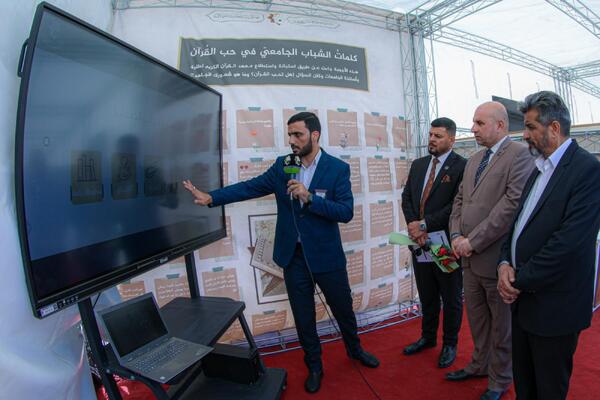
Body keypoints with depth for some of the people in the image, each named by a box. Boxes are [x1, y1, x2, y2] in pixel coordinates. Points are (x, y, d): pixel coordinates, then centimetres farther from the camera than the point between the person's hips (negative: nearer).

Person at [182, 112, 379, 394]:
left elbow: (347, 211, -17)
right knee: (303, 316, 15)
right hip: (293, 255, 2)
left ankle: (354, 349, 48)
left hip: (326, 256, -2)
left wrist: (309, 198, -28)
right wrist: (211, 197, -11)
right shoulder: (281, 166, -1)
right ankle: (314, 366, 38)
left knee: (343, 308, 18)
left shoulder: (338, 169, -11)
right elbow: (250, 187, -3)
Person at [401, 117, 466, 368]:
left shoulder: (461, 166, -11)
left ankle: (450, 343, 33)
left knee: (451, 298, 14)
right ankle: (428, 337, 39)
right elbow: (407, 197, 7)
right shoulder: (418, 165, 9)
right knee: (426, 295, 20)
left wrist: (424, 224, -19)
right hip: (419, 242, 6)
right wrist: (413, 225, -9)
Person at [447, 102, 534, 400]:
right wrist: (456, 236, -2)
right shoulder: (474, 160, 14)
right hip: (469, 257, 7)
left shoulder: (519, 154, -11)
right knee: (476, 317, 21)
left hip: (496, 258, -7)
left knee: (502, 323, 12)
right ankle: (480, 364, 41)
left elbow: (513, 203, -21)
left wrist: (473, 241, -19)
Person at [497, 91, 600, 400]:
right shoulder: (540, 169, 11)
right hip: (524, 297, 7)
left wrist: (521, 281, -16)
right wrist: (505, 263, -3)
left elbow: (570, 240, -23)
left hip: (554, 305, -7)